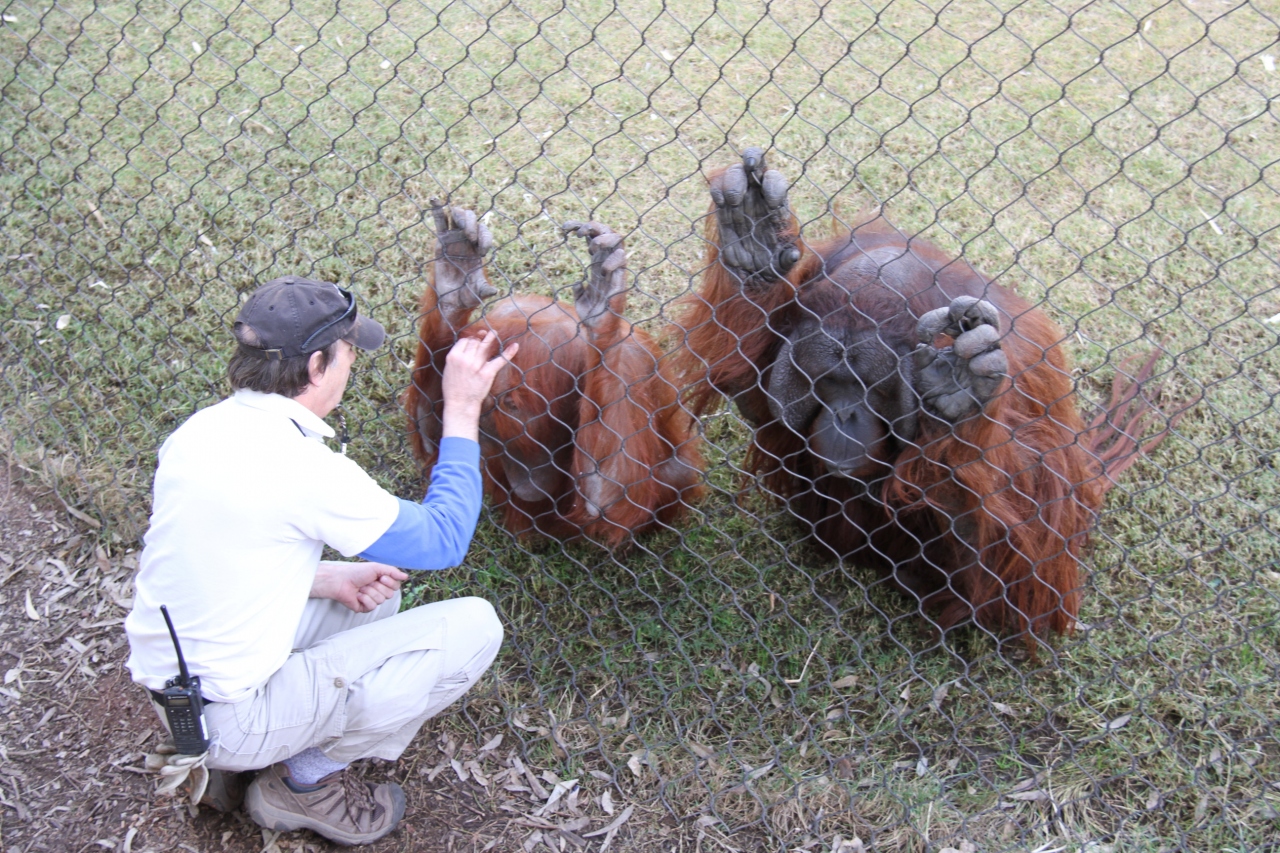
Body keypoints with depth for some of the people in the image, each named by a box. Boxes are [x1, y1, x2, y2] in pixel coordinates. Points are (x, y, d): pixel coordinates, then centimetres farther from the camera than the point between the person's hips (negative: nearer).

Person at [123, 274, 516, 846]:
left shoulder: (199, 429, 1)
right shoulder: (301, 465, -23)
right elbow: (444, 540, -12)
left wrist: (330, 580, 4)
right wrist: (462, 411, -6)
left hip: (163, 688, 9)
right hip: (228, 721, -8)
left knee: (371, 587, 23)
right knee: (473, 626, -10)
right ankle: (306, 779, 2)